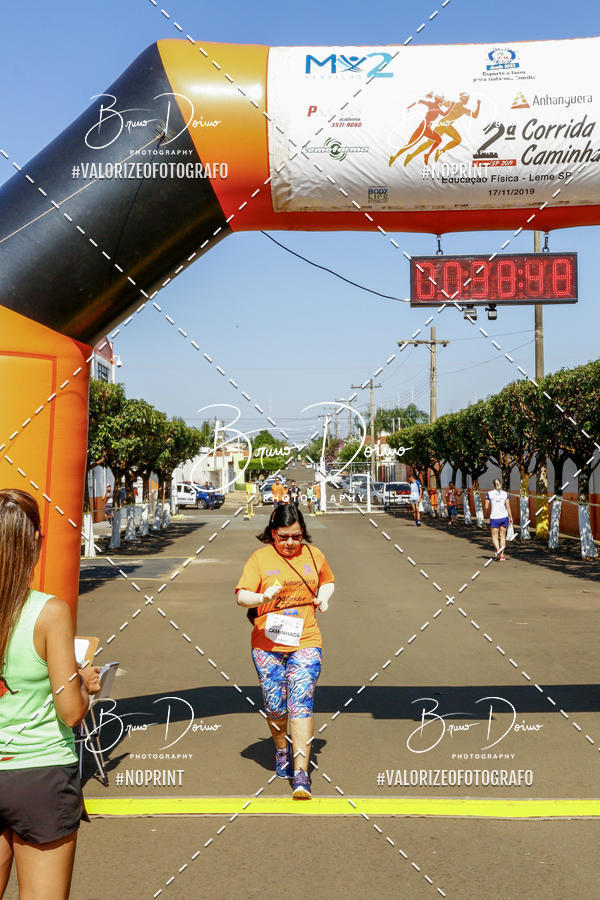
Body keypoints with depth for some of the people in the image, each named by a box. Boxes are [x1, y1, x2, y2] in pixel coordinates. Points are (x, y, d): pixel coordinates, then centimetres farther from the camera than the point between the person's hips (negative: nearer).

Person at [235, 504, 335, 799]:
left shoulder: (313, 554, 7)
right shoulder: (260, 558, -2)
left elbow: (327, 579, 26)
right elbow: (241, 596, -9)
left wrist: (324, 595, 4)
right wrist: (262, 597, -29)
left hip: (305, 641, 0)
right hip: (267, 644, 0)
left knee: (301, 702, -10)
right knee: (275, 705, 7)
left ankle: (301, 774, -7)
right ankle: (281, 750, 37)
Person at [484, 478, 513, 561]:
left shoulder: (489, 493, -4)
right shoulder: (505, 493, 1)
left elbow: (487, 507, -3)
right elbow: (508, 506, -1)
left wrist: (486, 513, 18)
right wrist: (510, 517, 8)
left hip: (494, 518, -2)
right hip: (504, 517, 2)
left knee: (494, 536, 6)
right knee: (502, 536, 12)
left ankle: (498, 549, -23)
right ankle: (502, 555, 11)